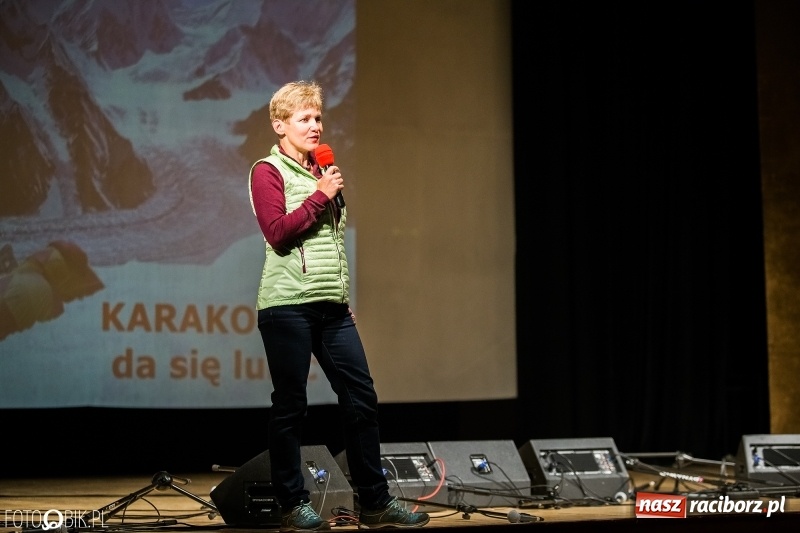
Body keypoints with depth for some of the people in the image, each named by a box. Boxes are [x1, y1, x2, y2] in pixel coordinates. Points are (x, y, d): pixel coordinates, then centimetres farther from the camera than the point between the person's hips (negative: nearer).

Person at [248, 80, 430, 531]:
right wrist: (319, 196, -13)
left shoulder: (323, 172, 20)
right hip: (288, 304, -7)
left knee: (362, 397, 2)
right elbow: (278, 233, -15)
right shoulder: (269, 172, -1)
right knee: (290, 405, -2)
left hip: (332, 307, 7)